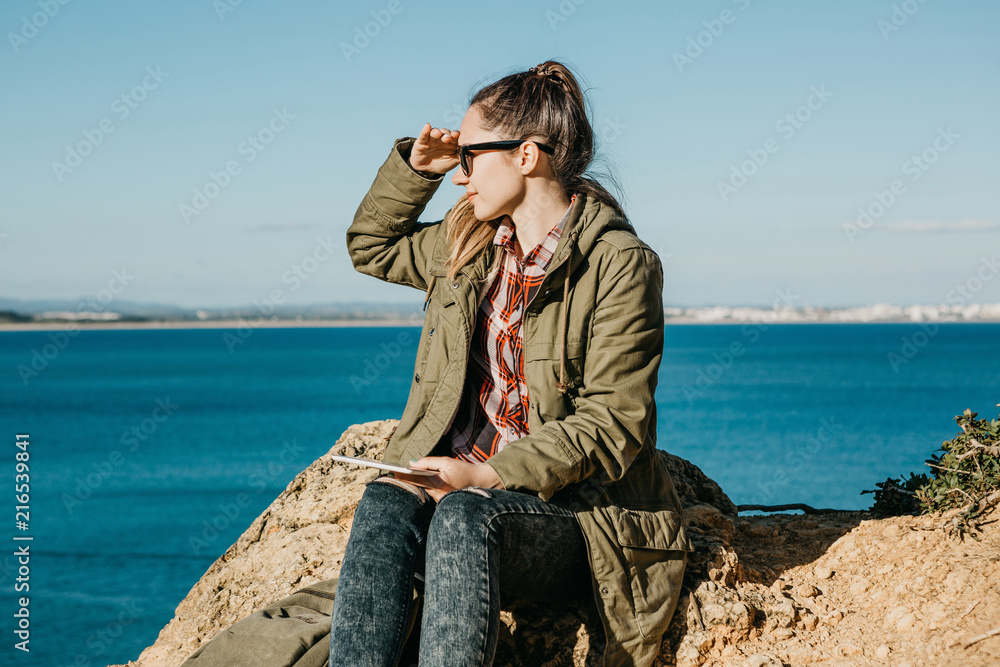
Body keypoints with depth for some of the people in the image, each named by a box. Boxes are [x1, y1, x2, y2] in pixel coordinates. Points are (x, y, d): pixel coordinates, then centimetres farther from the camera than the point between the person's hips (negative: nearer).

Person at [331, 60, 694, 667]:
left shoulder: (620, 264, -9)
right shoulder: (470, 240, 13)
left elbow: (612, 424, -14)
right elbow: (371, 245, 31)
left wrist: (489, 473, -22)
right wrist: (416, 166, 14)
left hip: (570, 506, -5)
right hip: (461, 483, 5)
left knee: (464, 517, -36)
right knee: (384, 503, -28)